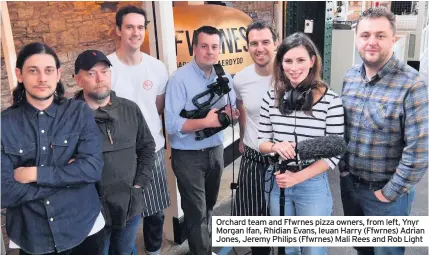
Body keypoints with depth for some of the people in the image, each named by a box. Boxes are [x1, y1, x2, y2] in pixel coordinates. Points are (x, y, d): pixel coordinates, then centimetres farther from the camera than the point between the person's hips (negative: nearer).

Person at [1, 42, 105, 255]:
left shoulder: (79, 112, -7)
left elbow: (93, 168, -16)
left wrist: (34, 174, -16)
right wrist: (69, 175, -15)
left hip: (82, 229, 0)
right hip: (31, 238, 0)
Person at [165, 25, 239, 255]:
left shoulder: (224, 77, 1)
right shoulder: (180, 79, -17)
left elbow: (232, 110, 8)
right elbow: (171, 124, -23)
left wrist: (231, 113, -15)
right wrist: (205, 122, -31)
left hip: (215, 150, 6)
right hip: (188, 156, -6)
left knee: (209, 206, 23)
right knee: (196, 211, 6)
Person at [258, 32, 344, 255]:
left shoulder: (330, 100, -13)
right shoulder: (272, 96, -4)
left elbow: (334, 153, -11)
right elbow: (261, 141, 2)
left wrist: (298, 177, -18)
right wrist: (276, 147, -21)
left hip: (312, 185, -2)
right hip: (276, 182, 3)